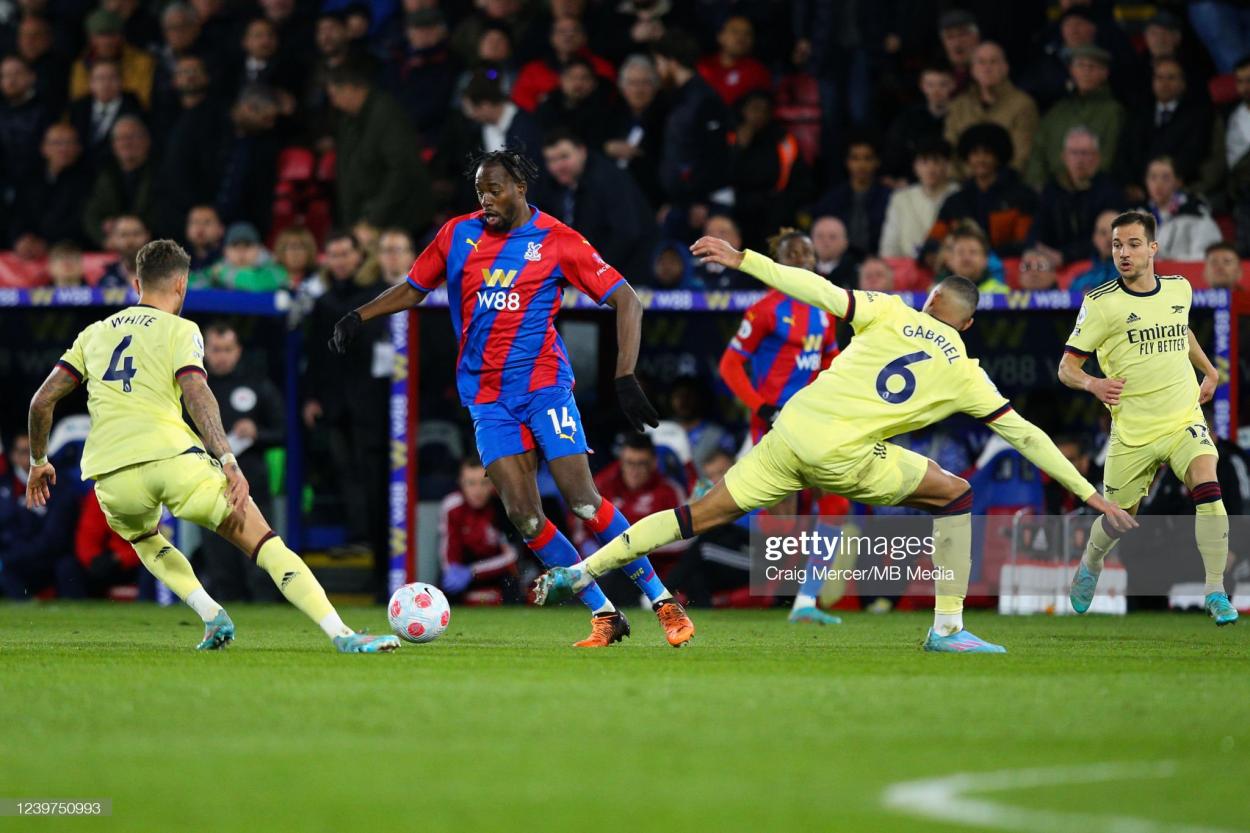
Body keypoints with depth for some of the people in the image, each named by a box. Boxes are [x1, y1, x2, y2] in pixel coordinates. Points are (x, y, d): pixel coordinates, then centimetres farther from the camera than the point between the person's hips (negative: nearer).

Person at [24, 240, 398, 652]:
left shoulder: (94, 334, 22)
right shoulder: (179, 330, 10)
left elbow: (42, 401, 19)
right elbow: (196, 394, -8)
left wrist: (39, 461, 33)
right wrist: (228, 461, -16)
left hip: (111, 476, 3)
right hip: (175, 459, -3)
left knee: (144, 539, 36)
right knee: (267, 544, 1)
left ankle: (211, 616, 14)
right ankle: (342, 635, -12)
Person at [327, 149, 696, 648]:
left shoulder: (557, 242, -4)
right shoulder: (458, 234, 7)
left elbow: (626, 301, -3)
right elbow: (412, 289, 21)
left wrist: (625, 379, -12)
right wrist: (358, 317, 5)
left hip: (543, 385, -3)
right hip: (487, 397, 3)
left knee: (583, 502, -13)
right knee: (523, 514, -10)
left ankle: (663, 602, -1)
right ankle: (604, 616, -1)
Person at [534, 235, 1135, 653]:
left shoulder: (892, 314, 12)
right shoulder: (966, 376, 8)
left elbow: (819, 293, 3)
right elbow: (1025, 436, 10)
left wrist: (743, 260, 7)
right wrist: (1091, 495, 16)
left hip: (791, 432, 4)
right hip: (841, 458, -4)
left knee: (702, 516, 10)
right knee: (956, 495, 13)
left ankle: (582, 570, 7)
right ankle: (948, 628, 9)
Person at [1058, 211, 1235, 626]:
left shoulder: (1179, 289, 5)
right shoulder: (1101, 303, -9)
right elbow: (1067, 366, -6)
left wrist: (1209, 370, 26)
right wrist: (1093, 384, -26)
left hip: (1184, 420, 2)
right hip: (1132, 432, -2)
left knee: (1207, 487, -23)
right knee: (1117, 520, 8)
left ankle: (1215, 592, -18)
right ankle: (1090, 565, 44)